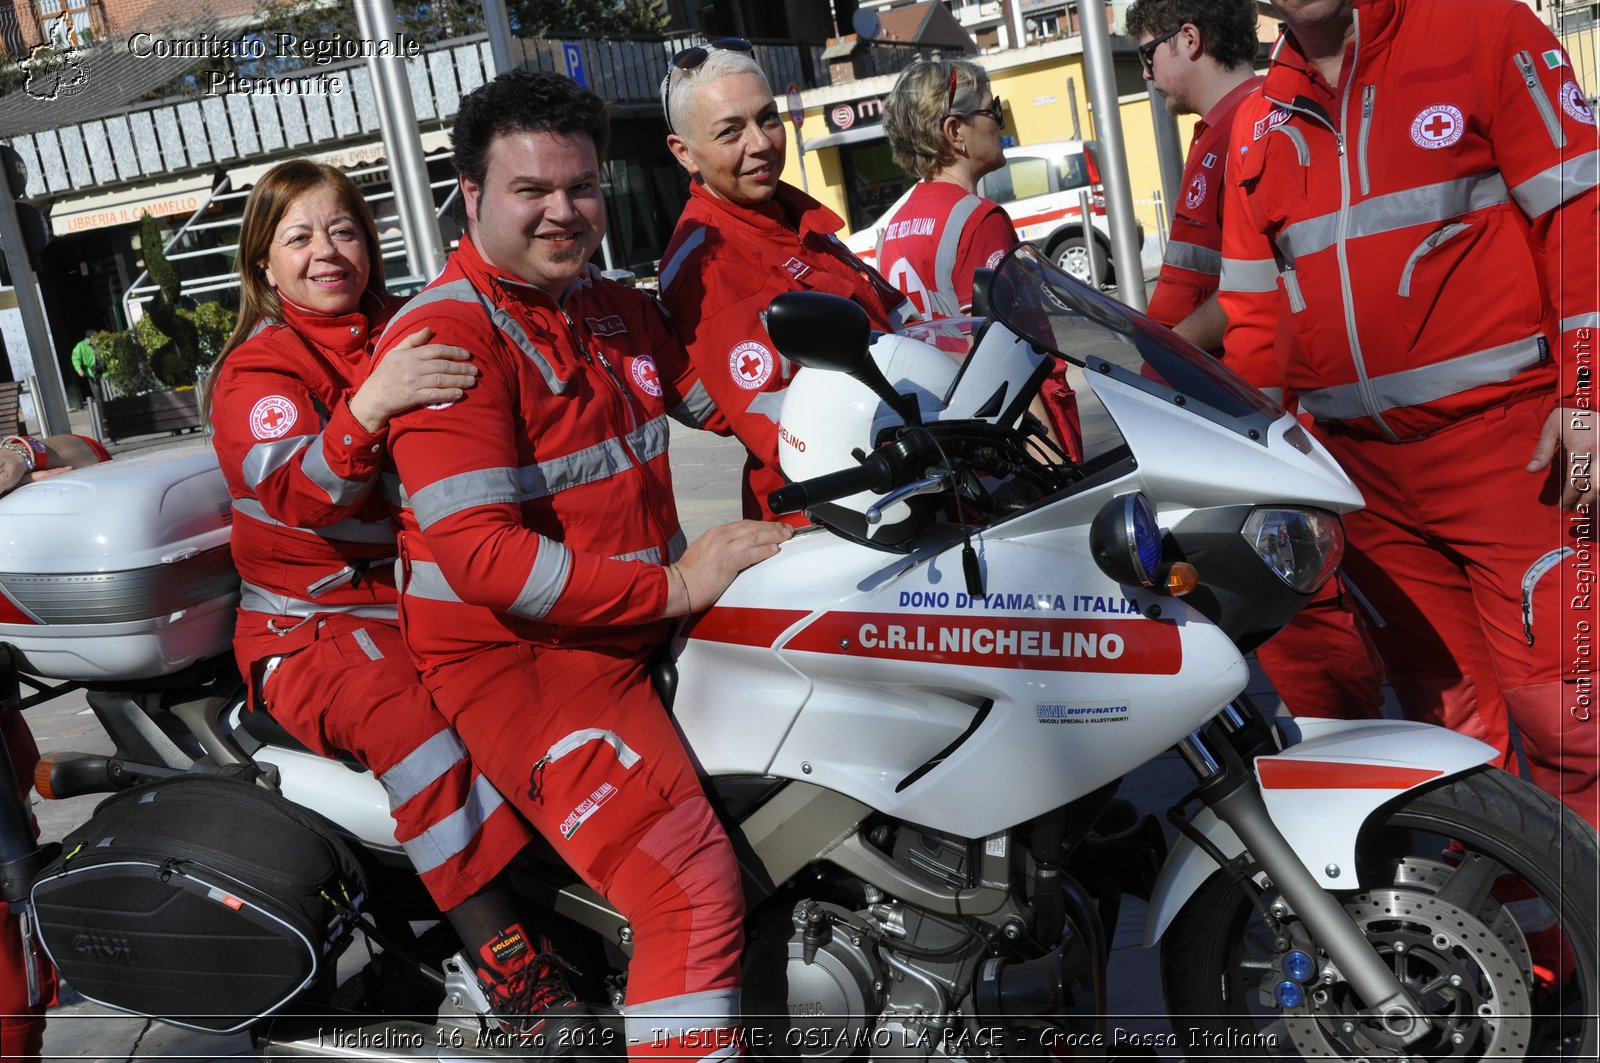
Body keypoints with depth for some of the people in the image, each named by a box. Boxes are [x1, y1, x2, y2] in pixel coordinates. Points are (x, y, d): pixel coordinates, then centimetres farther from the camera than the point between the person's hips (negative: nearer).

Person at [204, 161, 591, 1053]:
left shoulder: (404, 337, 13)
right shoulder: (258, 371, -4)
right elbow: (303, 494, -24)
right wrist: (368, 407, -42)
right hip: (311, 625, -5)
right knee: (404, 714, -35)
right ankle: (505, 960, -33)